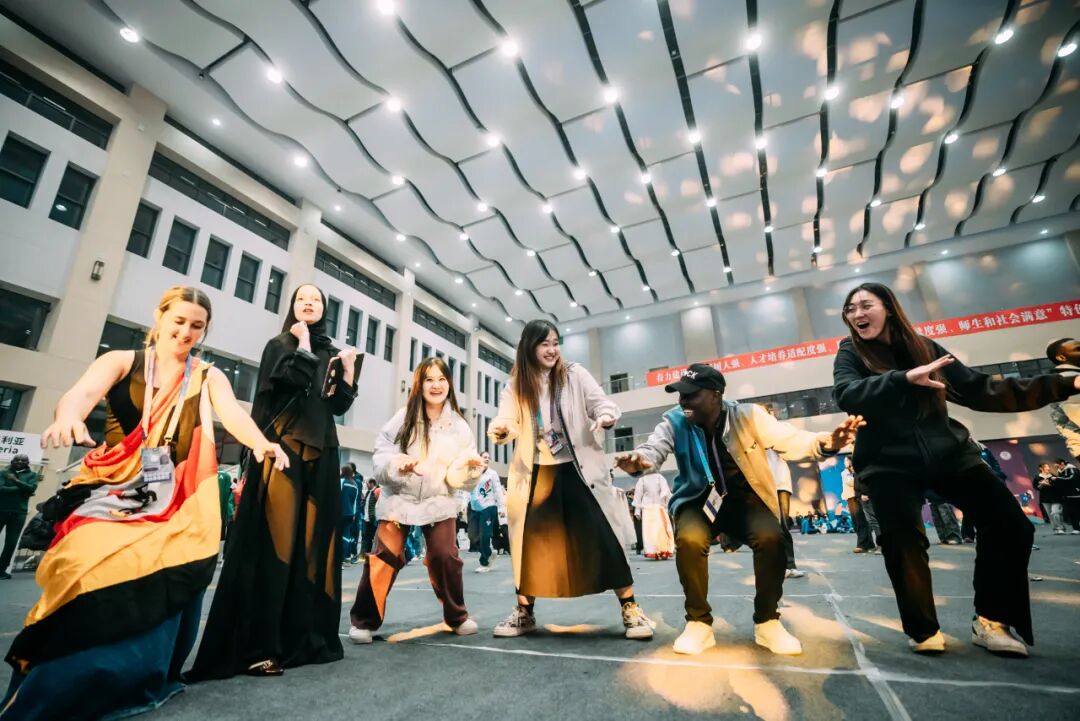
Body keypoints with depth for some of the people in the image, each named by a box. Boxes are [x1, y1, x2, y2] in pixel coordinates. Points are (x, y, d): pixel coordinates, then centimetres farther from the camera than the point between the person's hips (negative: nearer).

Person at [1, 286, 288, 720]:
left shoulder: (209, 377, 8)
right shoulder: (121, 362, 6)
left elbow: (232, 413, -11)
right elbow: (82, 392, -13)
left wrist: (260, 442, -33)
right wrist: (68, 417, -38)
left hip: (172, 497, 1)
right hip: (113, 489, 0)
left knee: (166, 569, -20)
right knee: (87, 563, -24)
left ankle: (135, 681, 0)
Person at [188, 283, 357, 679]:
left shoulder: (331, 353, 18)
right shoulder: (280, 344, 6)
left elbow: (340, 405, 11)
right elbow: (294, 377, -16)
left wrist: (349, 369, 2)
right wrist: (303, 342, -4)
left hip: (321, 456, 5)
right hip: (284, 450, -5)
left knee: (312, 543, 5)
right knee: (275, 542, -8)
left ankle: (304, 637, 14)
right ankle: (256, 645, -2)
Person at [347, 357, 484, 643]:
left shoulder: (459, 426, -4)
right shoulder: (403, 418, -5)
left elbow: (461, 478, -3)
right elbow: (380, 451, -3)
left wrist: (471, 466, -26)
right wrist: (395, 462, -25)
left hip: (438, 502, 0)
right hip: (399, 498, 0)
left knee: (445, 557, -7)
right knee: (384, 556, -2)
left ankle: (457, 617, 16)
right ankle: (364, 620, 19)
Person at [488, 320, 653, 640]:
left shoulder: (574, 375, -1)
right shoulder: (515, 386, 3)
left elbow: (603, 403, -3)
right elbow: (507, 422, -3)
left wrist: (606, 416, -27)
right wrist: (500, 430, -28)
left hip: (578, 468, -1)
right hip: (537, 472, 2)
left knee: (602, 536, -5)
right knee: (531, 539, 5)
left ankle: (630, 608, 11)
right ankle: (524, 611, 24)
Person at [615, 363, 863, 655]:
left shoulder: (748, 415, -10)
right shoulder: (674, 422, -8)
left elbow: (788, 440, -16)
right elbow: (654, 448, -19)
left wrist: (824, 443, -39)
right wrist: (638, 460, -45)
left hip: (746, 500, 1)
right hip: (699, 501, 0)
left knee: (771, 537, -28)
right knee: (689, 539, -30)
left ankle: (767, 621, -1)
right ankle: (699, 622, -6)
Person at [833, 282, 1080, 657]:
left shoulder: (924, 348, 6)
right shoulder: (851, 354, -4)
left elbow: (980, 390, 12)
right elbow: (846, 394, -24)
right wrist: (905, 378, -37)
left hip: (946, 452, 5)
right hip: (889, 462, -4)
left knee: (1011, 524, 0)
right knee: (903, 541, -15)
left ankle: (991, 620, 18)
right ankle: (923, 630, 8)